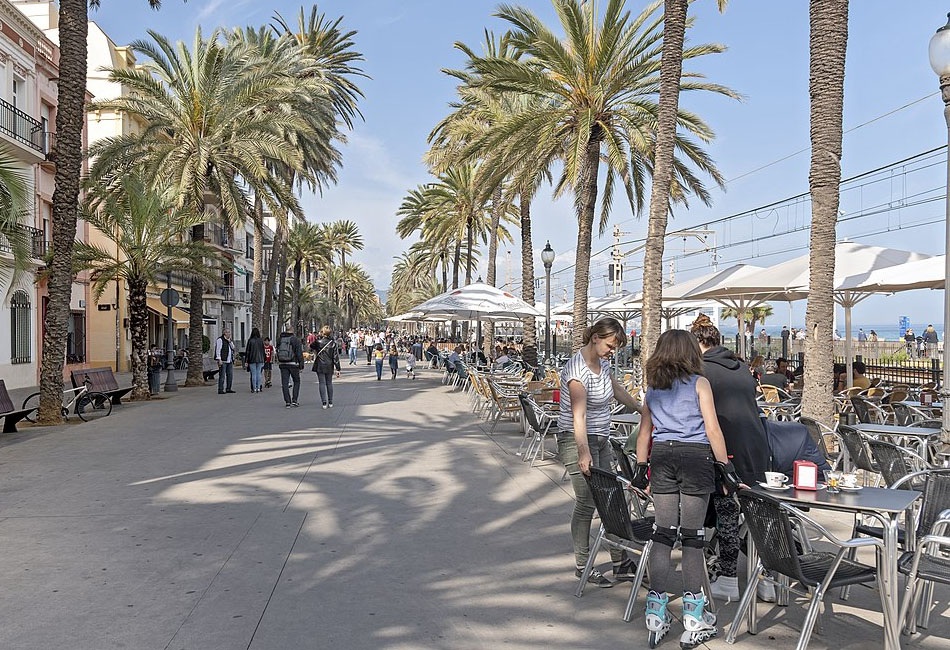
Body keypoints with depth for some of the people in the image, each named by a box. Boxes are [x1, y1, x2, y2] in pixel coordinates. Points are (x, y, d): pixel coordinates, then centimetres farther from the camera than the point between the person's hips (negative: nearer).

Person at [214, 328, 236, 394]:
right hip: (223, 361, -8)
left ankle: (228, 389, 15)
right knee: (222, 376, -8)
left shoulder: (230, 340, 19)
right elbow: (218, 350, -12)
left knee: (230, 375, 7)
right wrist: (219, 360, -17)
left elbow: (233, 347, 11)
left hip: (229, 361, 8)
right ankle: (220, 390, -6)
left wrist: (229, 341, -4)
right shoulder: (220, 340, -7)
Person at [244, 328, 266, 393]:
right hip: (260, 360, 2)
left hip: (252, 360, -2)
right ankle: (258, 388, 6)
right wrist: (263, 360, 13)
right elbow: (263, 351, 5)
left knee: (253, 374, 1)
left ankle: (254, 388, 2)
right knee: (258, 373, 7)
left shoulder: (250, 340, -7)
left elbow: (247, 351, -5)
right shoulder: (261, 340, 1)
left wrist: (246, 361, -1)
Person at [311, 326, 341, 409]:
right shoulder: (333, 343, -4)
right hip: (329, 366, 2)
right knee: (329, 383, 13)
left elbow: (311, 346, 12)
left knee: (322, 383, 1)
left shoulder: (318, 341, -10)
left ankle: (324, 402, -4)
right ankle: (330, 402, 15)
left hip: (320, 366, -2)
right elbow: (336, 356, -4)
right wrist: (338, 369, -2)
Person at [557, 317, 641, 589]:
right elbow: (579, 416, -29)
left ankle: (620, 563, 14)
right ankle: (582, 565, 8)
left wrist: (641, 409, 35)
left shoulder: (602, 362, 7)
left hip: (601, 439, 9)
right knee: (587, 502, -5)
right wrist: (583, 452, -36)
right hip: (578, 440, -9)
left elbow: (617, 389, 26)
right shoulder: (577, 369, -21)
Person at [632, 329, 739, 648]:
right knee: (692, 537, 2)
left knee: (663, 533, 8)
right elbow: (712, 429, -7)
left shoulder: (652, 387, 12)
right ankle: (694, 619, 8)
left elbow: (645, 432, 14)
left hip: (662, 456, 4)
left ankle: (657, 613, 9)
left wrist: (640, 468, 20)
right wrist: (726, 467, -3)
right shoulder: (699, 383, -1)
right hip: (695, 457, -3)